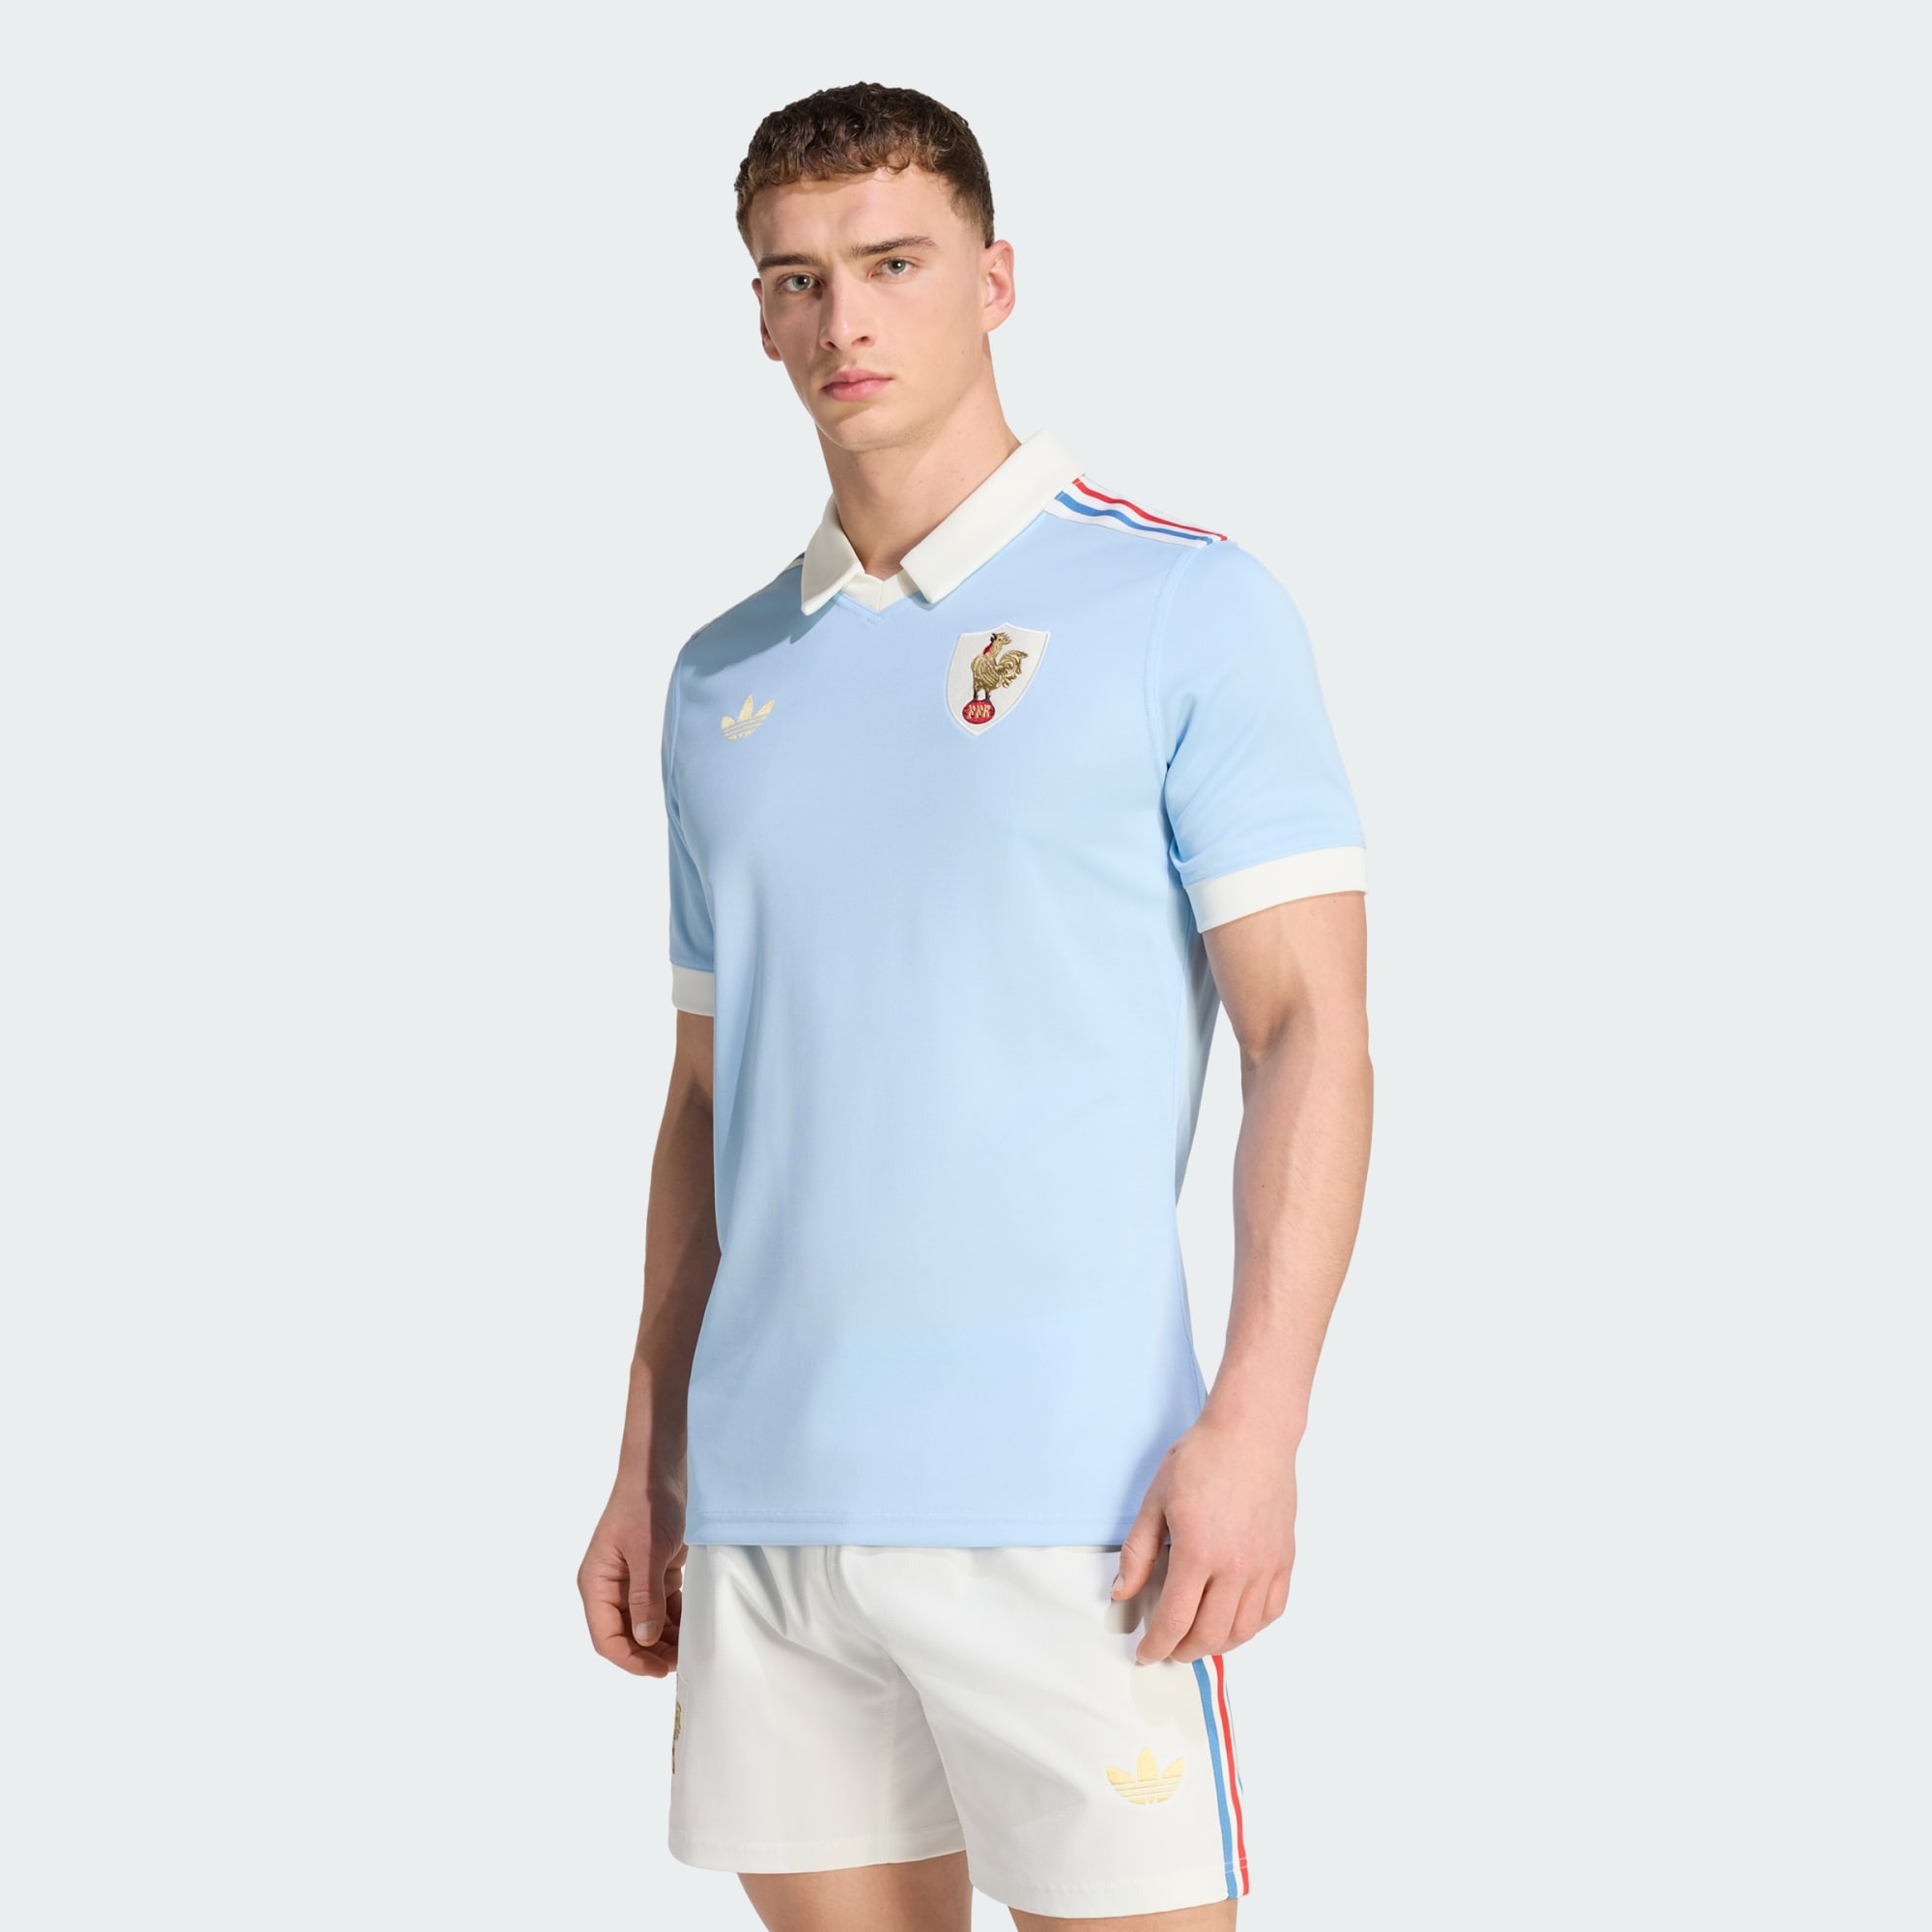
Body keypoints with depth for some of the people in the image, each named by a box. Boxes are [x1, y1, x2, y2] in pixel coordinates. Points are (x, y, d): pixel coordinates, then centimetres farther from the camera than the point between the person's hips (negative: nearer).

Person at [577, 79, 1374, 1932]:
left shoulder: (1188, 609, 0)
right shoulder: (722, 680, 15)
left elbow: (1311, 1030, -5)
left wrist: (1254, 1425, -15)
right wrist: (646, 1462, 15)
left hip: (1067, 1498, -5)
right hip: (766, 1503, 5)